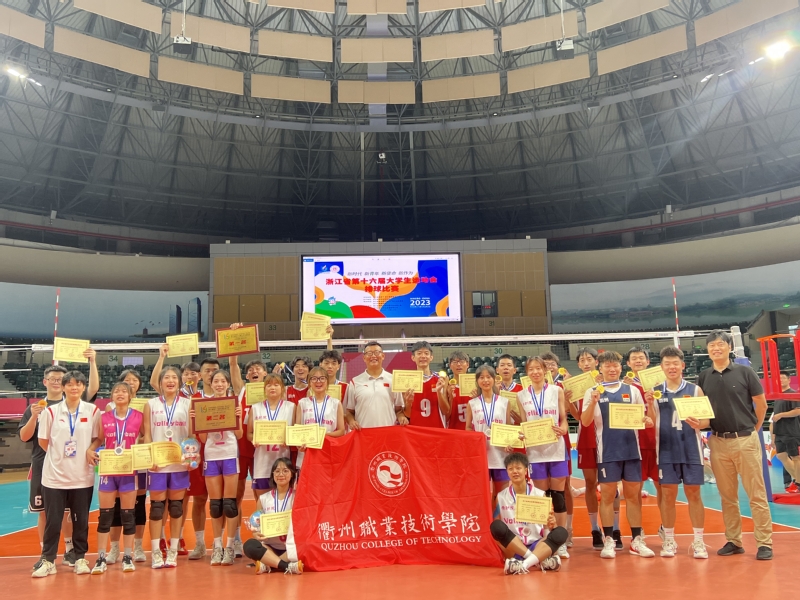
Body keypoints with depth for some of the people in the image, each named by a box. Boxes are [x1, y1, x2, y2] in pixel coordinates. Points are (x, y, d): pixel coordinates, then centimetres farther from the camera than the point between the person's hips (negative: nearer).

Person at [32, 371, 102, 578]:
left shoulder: (93, 411, -1)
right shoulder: (51, 411, -2)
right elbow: (43, 441, 5)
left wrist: (89, 452, -4)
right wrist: (59, 455, 4)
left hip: (82, 475, 0)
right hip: (54, 474, 0)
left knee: (81, 519, 8)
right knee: (52, 520, 4)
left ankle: (80, 558, 20)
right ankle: (48, 560, 17)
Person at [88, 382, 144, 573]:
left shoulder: (139, 417, -1)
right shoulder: (104, 417, 2)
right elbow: (99, 439, 11)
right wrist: (90, 450, -8)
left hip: (129, 471, -1)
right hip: (108, 470, 1)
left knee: (128, 514, 5)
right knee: (105, 514, 4)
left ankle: (127, 557, 15)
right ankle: (101, 558, 13)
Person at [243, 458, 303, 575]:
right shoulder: (263, 499, 9)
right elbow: (257, 525, 10)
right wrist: (255, 534, -12)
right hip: (270, 548, 2)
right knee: (249, 545, -29)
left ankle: (267, 565, -24)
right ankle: (288, 566, -34)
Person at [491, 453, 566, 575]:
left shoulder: (540, 495, 1)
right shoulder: (501, 497, 3)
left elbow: (548, 525, 3)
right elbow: (497, 531, 5)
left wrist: (552, 524, -21)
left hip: (537, 545, 0)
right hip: (513, 547, 0)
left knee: (560, 532, -26)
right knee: (496, 526, -27)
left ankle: (525, 564, -40)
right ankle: (541, 561, -28)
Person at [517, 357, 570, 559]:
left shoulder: (557, 391, 3)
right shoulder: (521, 395, 6)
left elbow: (564, 419, 3)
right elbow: (523, 423, 8)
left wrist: (562, 429, -18)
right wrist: (521, 434, -12)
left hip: (556, 449, -1)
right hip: (535, 451, 1)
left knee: (558, 494, 2)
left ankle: (561, 542, 10)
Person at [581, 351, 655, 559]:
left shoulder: (632, 390, 8)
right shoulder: (593, 392, 1)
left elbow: (642, 417, 12)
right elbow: (585, 422, -6)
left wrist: (647, 421, -11)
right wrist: (593, 402, -22)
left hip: (631, 449, 2)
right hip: (607, 451, -2)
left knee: (633, 494, 7)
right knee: (607, 495, 2)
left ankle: (637, 540, 16)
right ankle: (608, 541, 10)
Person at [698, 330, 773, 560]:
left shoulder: (744, 372, -1)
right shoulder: (703, 377, 7)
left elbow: (761, 404, 4)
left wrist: (753, 429, 8)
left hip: (746, 440, -3)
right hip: (718, 442, 3)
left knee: (757, 494, 0)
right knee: (727, 496, 9)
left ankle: (764, 543, 6)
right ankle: (733, 541, 17)